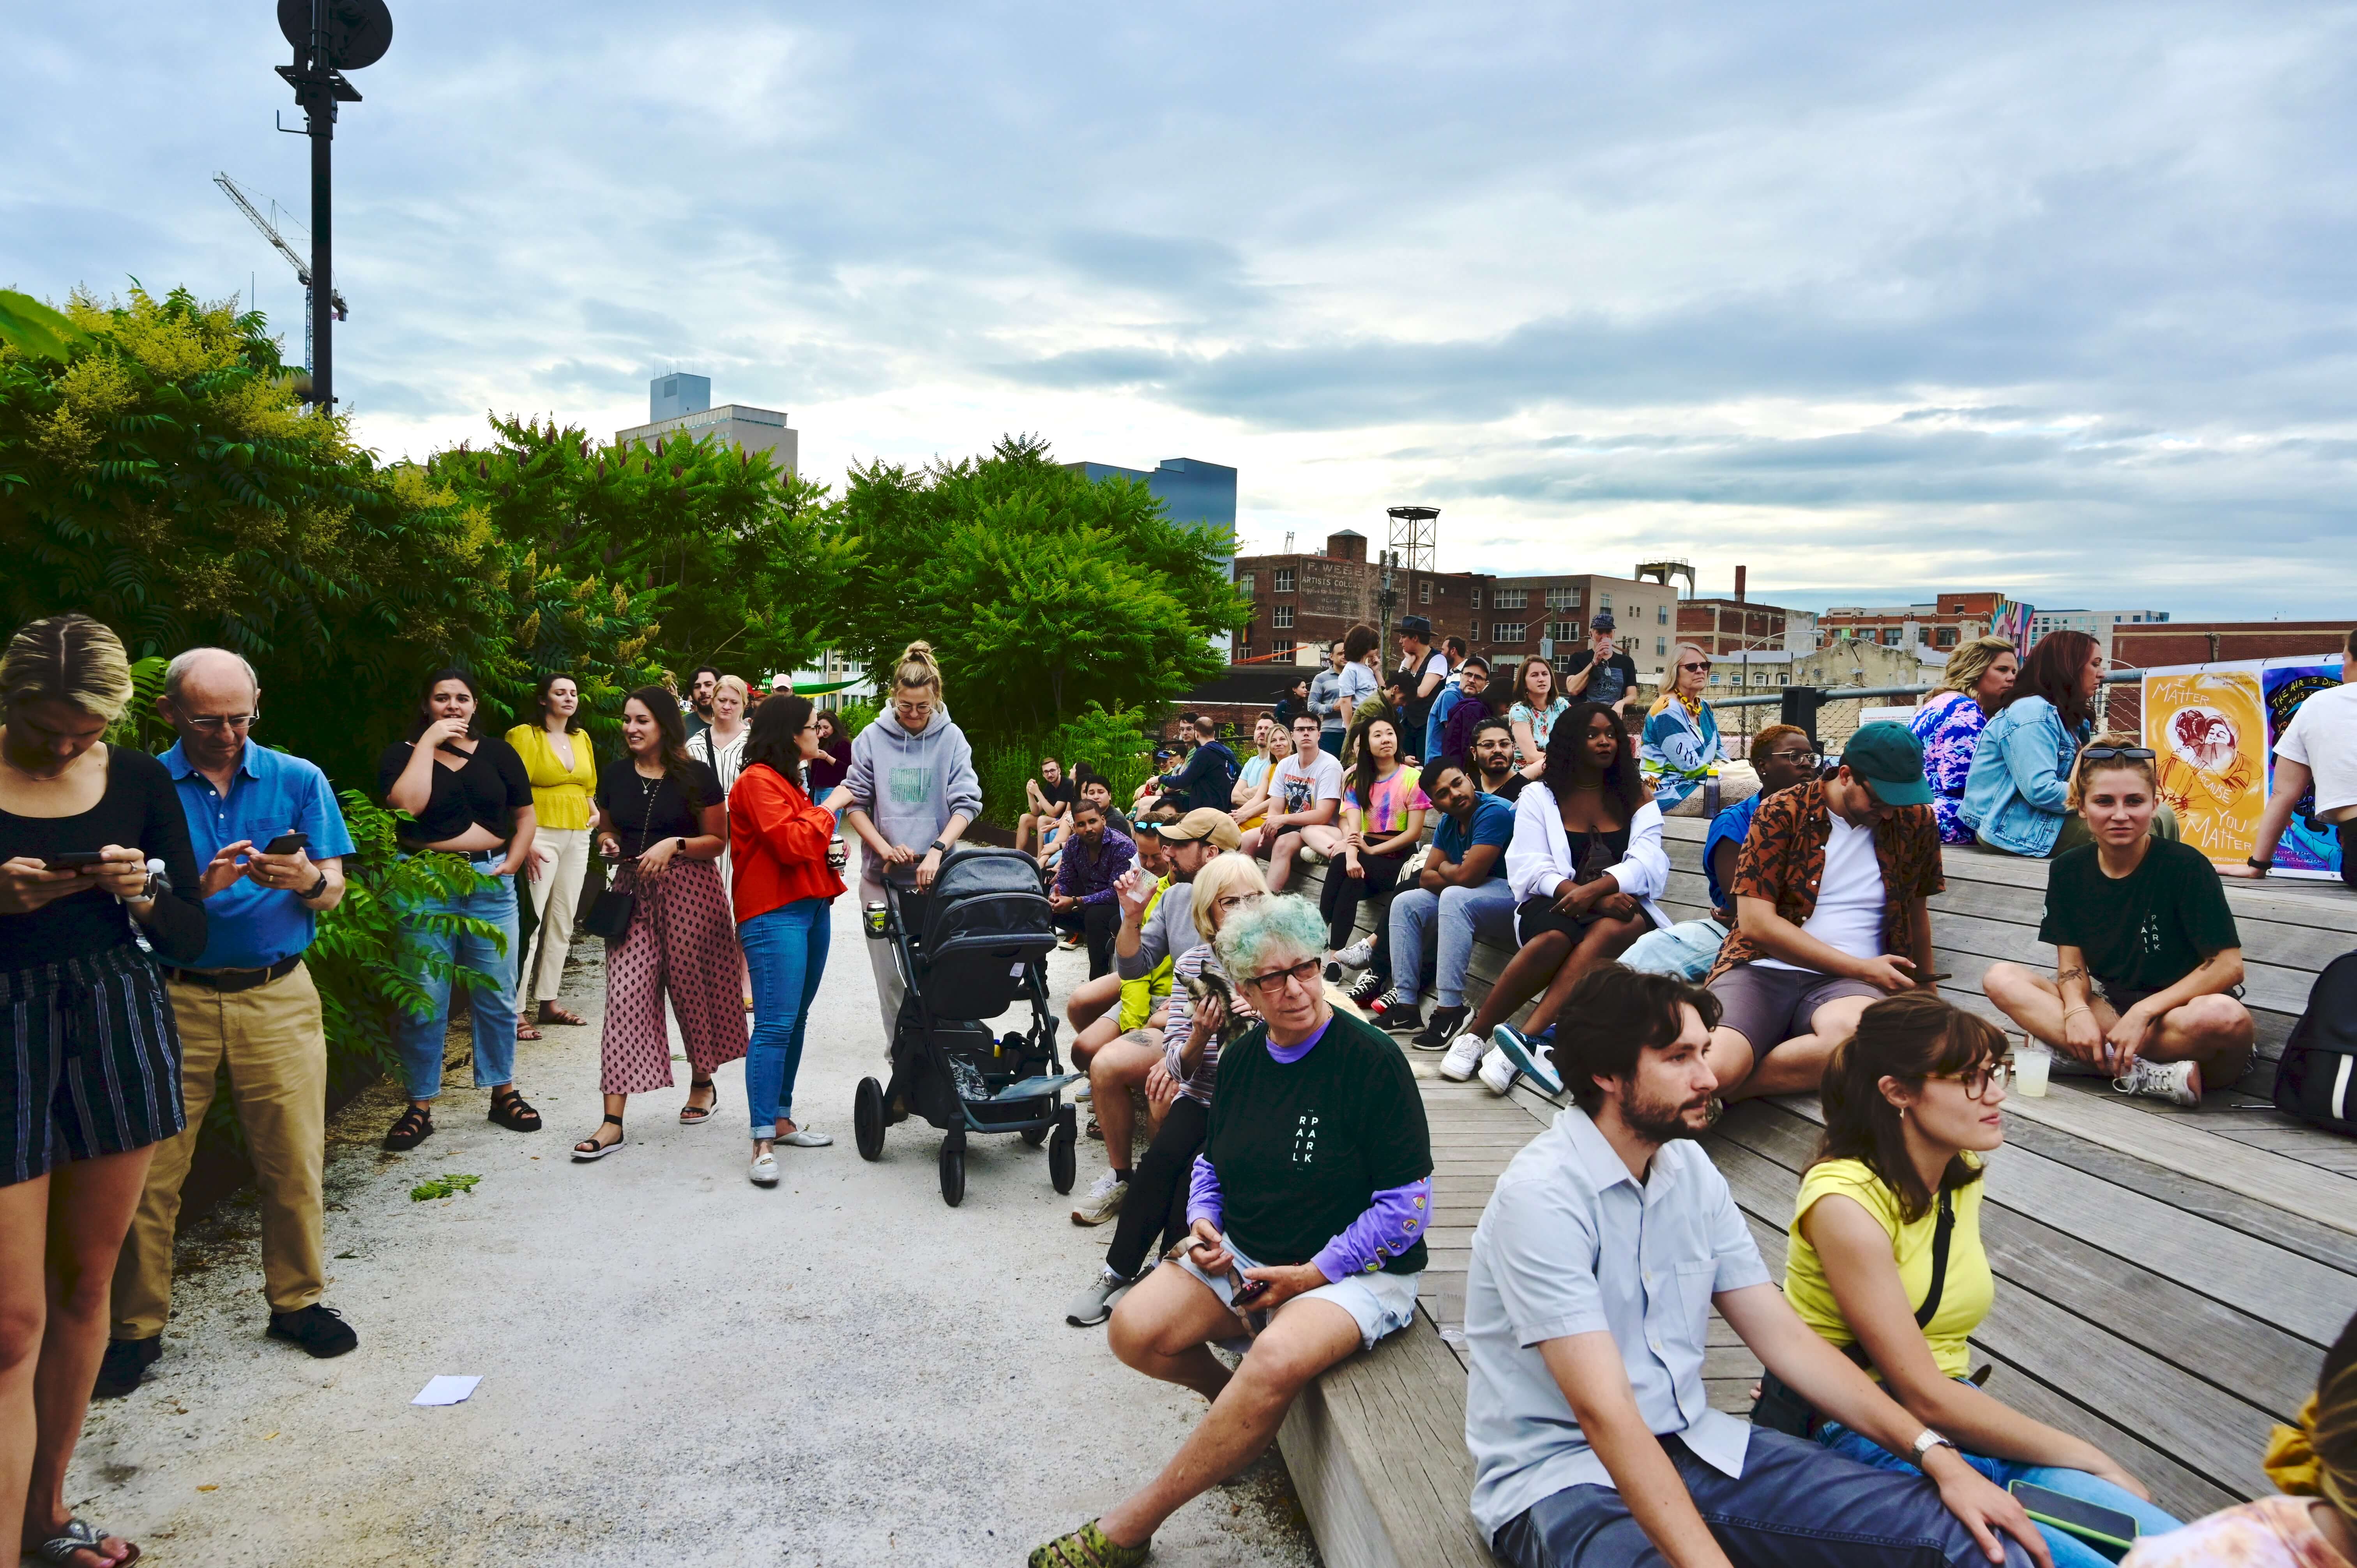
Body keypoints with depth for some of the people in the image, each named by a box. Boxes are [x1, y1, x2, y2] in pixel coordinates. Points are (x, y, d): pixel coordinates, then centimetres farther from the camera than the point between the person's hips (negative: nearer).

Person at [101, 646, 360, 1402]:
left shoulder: (298, 780, 5)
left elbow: (334, 892, 3)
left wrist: (306, 879, -20)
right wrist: (200, 890, -18)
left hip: (278, 997, 1)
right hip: (173, 999, -1)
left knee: (294, 1162, 3)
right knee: (150, 1172, 1)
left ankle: (297, 1302, 20)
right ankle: (136, 1328, 17)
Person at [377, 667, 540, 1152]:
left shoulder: (498, 753, 10)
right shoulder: (403, 754, 3)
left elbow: (526, 816, 14)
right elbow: (406, 804, -18)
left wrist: (513, 862, -1)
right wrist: (428, 743, -11)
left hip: (490, 883, 2)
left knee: (496, 996, 7)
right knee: (424, 1000, 0)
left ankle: (504, 1092, 20)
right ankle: (419, 1107, 10)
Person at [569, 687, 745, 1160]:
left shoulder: (695, 776, -3)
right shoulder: (616, 777, 9)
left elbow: (717, 840, -1)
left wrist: (674, 845, -16)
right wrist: (608, 844, 1)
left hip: (688, 890, -3)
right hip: (633, 892, 3)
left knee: (690, 987, 6)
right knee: (625, 996, -5)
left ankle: (703, 1082, 33)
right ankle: (613, 1121, -5)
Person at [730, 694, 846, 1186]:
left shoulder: (788, 780, 22)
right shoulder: (758, 780, -10)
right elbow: (789, 842, -20)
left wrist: (829, 850, 9)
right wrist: (826, 813, -5)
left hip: (810, 907, 10)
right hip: (774, 914, -10)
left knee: (795, 1020, 12)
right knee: (774, 1025, -13)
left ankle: (781, 1120, 21)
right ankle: (763, 1145, -11)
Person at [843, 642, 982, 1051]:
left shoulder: (952, 739, 0)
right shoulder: (873, 738, 2)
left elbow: (965, 803, -6)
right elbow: (856, 802, 3)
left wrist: (937, 850, -20)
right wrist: (884, 848, -11)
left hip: (935, 875, -1)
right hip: (882, 876, 1)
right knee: (888, 972, 4)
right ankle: (898, 1051, 14)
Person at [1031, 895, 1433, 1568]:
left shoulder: (1372, 1060, -14)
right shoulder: (1243, 1057, 5)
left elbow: (1408, 1204, -13)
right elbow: (1211, 1161, 21)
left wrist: (1311, 1275, -15)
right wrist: (1203, 1224, 0)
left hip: (1355, 1271, -6)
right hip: (1241, 1256, 6)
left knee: (1277, 1359, -35)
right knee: (1134, 1331, -17)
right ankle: (1236, 1398, 15)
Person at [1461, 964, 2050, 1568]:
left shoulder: (1691, 1171, 4)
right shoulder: (1539, 1195, -21)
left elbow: (1784, 1336, 6)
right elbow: (1603, 1412, -27)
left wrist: (1939, 1457, -3)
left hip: (1691, 1445, 7)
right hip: (1559, 1479, -7)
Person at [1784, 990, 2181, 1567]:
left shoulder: (1964, 1174, 8)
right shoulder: (1844, 1201, -18)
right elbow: (1923, 1395, -17)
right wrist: (2088, 1458, -10)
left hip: (1960, 1421, 7)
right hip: (1869, 1442, -7)